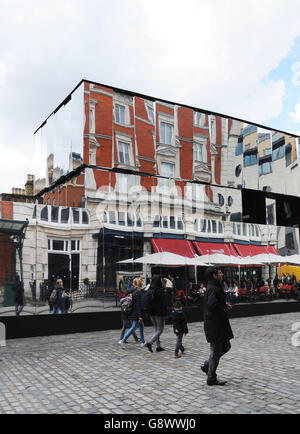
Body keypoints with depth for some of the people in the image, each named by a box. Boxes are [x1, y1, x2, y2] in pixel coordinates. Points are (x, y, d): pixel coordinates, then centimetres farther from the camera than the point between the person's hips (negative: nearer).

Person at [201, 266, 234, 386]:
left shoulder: (215, 287, 13)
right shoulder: (213, 289, -20)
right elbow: (212, 305, -32)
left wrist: (224, 304, 6)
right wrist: (225, 310, -17)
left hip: (219, 324, 10)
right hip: (214, 325, -10)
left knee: (226, 346, 19)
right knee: (216, 351, 1)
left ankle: (207, 366, 26)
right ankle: (211, 378, 15)